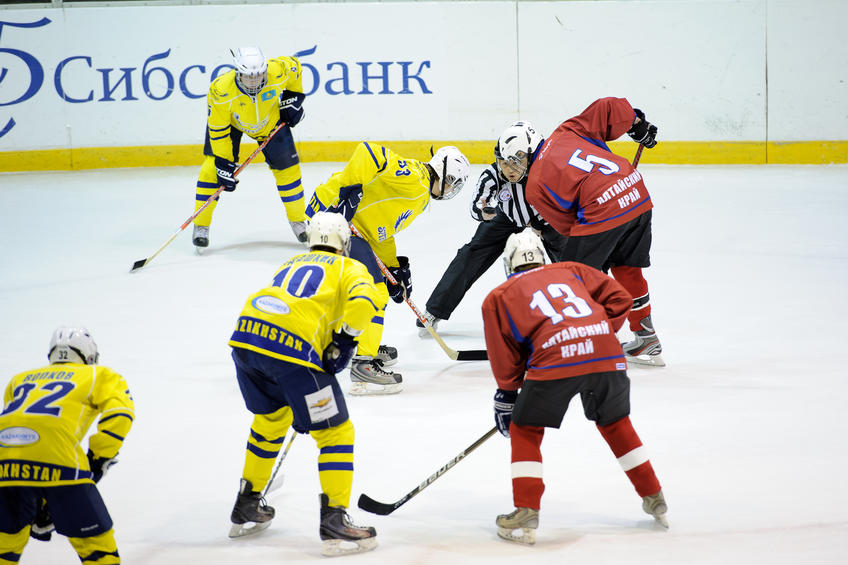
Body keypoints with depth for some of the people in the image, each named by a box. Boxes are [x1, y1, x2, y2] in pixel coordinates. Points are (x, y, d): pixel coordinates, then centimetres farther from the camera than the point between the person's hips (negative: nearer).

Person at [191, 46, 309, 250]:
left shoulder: (279, 71, -35)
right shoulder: (221, 91, -39)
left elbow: (295, 67, -9)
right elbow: (218, 130, -28)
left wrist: (293, 98, -5)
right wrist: (224, 163, -25)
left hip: (269, 117, 2)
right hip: (228, 119, -2)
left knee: (286, 164, 0)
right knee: (213, 166, -15)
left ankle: (298, 220, 17)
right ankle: (201, 226, -5)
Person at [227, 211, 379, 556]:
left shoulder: (292, 263, 34)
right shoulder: (349, 268, 17)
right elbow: (362, 301, -6)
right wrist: (345, 340, 7)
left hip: (246, 335, 6)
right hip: (294, 348, -6)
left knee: (271, 417, 30)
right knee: (335, 433, 6)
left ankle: (247, 508, 37)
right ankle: (335, 523, -1)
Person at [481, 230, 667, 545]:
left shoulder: (499, 297, 22)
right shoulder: (571, 271, 30)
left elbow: (505, 359, 20)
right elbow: (619, 298, 21)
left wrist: (507, 397, 32)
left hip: (555, 359, -3)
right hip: (606, 353, 4)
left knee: (525, 431, 15)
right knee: (615, 422, 26)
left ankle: (526, 515, 7)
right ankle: (655, 501, 32)